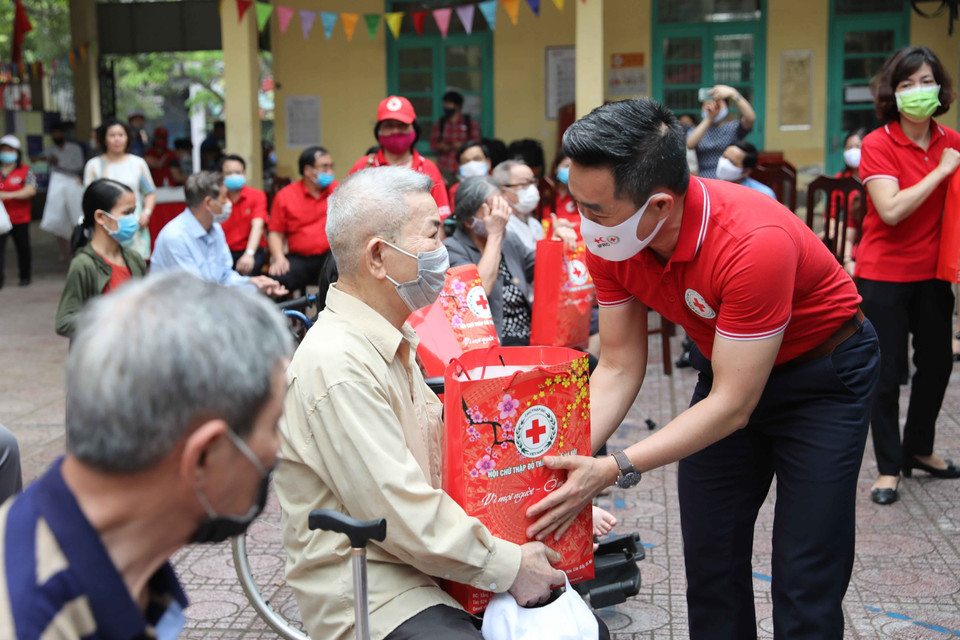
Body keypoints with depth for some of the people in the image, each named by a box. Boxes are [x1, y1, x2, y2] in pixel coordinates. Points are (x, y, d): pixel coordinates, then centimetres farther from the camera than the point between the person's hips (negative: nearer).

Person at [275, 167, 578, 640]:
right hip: (367, 593, -9)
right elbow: (406, 518, -22)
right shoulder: (337, 365, -21)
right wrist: (508, 566, -14)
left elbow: (449, 452, 16)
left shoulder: (392, 342, 12)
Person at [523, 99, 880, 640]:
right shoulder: (611, 241, -18)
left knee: (806, 585, -6)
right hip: (724, 364, 6)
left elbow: (732, 406, -33)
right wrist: (567, 458, -24)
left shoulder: (754, 243, -38)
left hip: (822, 375, -6)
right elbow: (619, 366, -10)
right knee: (709, 560, 10)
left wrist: (615, 470, -38)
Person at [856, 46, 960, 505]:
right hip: (884, 273, -5)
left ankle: (919, 449, 36)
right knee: (888, 371, 1)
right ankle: (889, 467, 16)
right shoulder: (878, 144, -13)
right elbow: (891, 210, -25)